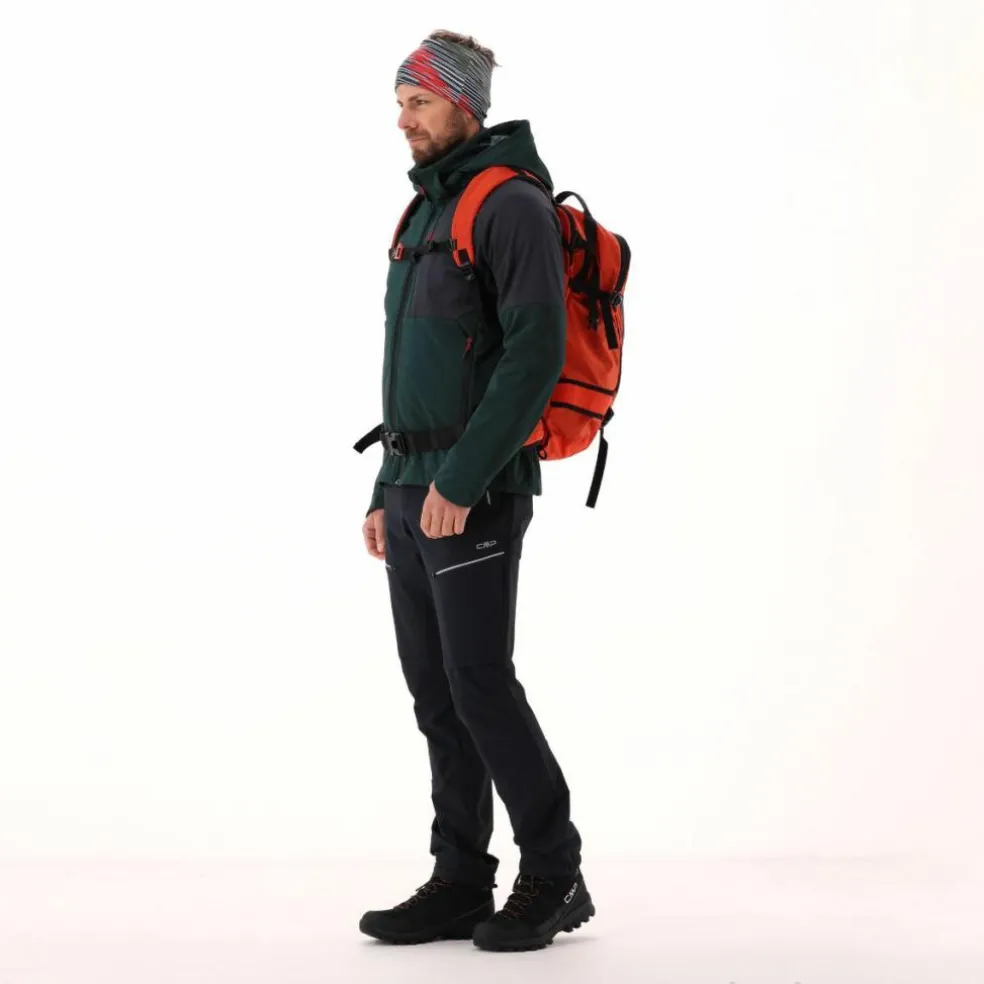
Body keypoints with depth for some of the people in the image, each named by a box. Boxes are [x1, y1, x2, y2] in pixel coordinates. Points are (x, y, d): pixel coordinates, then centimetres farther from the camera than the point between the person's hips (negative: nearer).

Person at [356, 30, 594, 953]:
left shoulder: (513, 206, -11)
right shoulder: (426, 216, 19)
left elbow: (534, 356, -21)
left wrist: (460, 483, -24)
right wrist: (387, 491, 18)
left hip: (475, 492, -9)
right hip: (415, 490, 9)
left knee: (480, 684, -9)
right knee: (435, 692, 8)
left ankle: (554, 879, 3)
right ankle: (460, 885, 13)